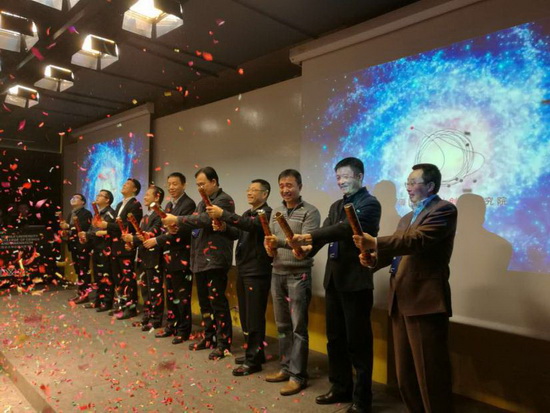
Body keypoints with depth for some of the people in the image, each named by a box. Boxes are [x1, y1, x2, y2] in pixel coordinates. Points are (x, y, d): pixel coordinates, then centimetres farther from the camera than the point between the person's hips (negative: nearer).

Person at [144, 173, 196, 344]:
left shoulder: (188, 204, -12)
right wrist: (150, 236, -3)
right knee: (170, 294, 15)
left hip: (181, 257, -8)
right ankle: (171, 326, 27)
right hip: (168, 256, 9)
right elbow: (167, 229, 16)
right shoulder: (169, 205, 16)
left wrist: (157, 240, -19)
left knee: (182, 295, 0)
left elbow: (182, 231, -20)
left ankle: (183, 330, 10)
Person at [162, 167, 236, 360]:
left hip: (215, 259, -9)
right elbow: (195, 225, 18)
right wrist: (177, 226, -1)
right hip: (200, 259, 9)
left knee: (217, 302, -5)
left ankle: (223, 343, 5)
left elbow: (206, 220, -22)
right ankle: (209, 338, 26)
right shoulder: (202, 203, 20)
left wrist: (178, 219, -17)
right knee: (204, 301, 14)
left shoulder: (224, 200, -9)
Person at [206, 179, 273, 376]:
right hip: (243, 270, 9)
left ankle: (254, 360, 5)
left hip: (257, 272, -9)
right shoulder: (247, 213, 18)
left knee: (255, 317, -4)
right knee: (245, 315, 14)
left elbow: (251, 225, -28)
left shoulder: (266, 213, -9)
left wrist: (223, 214, -33)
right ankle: (253, 352, 27)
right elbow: (236, 233, 14)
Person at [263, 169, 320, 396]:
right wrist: (269, 247, -7)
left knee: (298, 327, 0)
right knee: (282, 325, 13)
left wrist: (280, 242, -30)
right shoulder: (275, 211, 13)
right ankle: (286, 368, 26)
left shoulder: (310, 212, -7)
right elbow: (270, 238, 16)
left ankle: (298, 375, 9)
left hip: (298, 275, -6)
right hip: (277, 273, 6)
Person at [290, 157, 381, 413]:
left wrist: (309, 236, -29)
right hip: (333, 279, 8)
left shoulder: (369, 203, -8)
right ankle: (340, 388, 32)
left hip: (356, 281, -7)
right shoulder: (336, 206, 16)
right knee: (335, 338, 16)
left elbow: (346, 228, -23)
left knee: (357, 341, 3)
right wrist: (307, 247, -16)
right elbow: (326, 232, 4)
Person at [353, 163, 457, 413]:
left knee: (429, 373, 0)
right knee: (405, 373, 18)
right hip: (400, 302, 9)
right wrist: (373, 258, -4)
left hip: (424, 301, -9)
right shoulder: (407, 218, 21)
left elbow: (419, 240, -23)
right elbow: (397, 250, 16)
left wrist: (375, 242, -27)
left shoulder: (443, 210, -7)